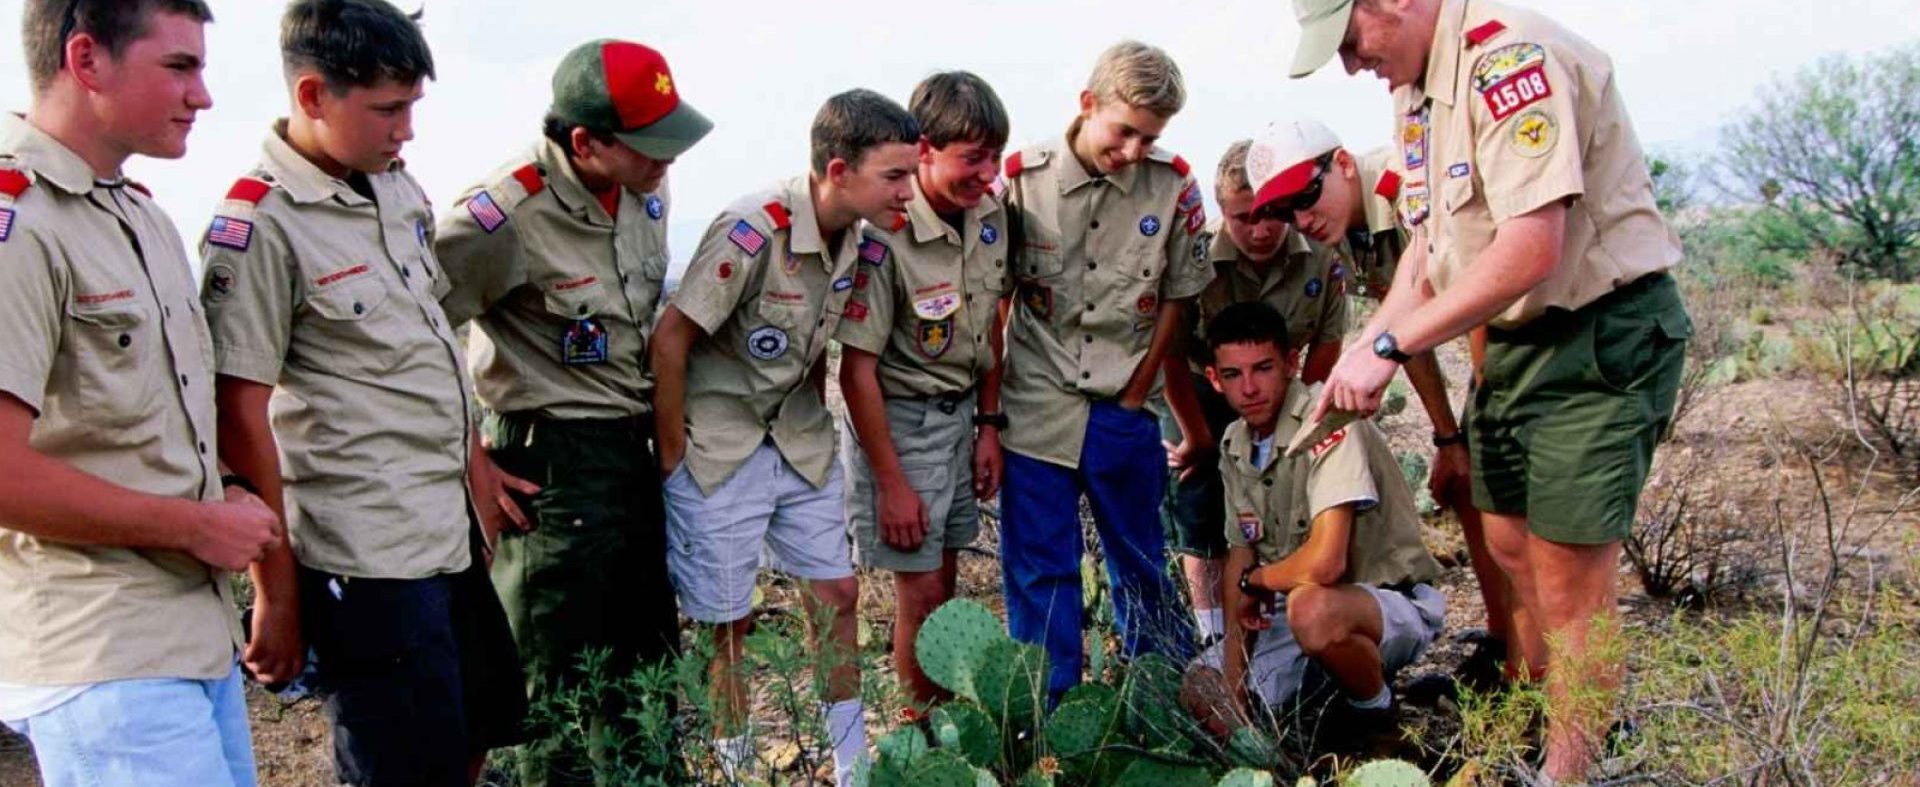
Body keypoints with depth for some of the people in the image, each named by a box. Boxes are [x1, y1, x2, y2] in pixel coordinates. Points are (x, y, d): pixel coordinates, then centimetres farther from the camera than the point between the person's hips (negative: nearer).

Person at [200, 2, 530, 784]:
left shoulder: (397, 187, 8)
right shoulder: (259, 226, -15)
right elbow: (239, 417, -15)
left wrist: (473, 460, 20)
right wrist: (277, 588, -13)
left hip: (450, 529, 8)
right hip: (368, 558, -8)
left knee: (484, 724, 21)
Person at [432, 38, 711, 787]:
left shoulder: (646, 187, 0)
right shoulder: (508, 216, -22)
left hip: (638, 447, 7)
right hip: (554, 460, -7)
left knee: (649, 662, 19)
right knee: (560, 682, 5)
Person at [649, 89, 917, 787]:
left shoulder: (862, 242, -4)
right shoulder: (753, 231, -26)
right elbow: (669, 342, -21)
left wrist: (814, 427, 10)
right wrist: (674, 460, -15)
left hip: (799, 440, 7)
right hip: (719, 449, -7)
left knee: (837, 593, 10)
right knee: (726, 619, 4)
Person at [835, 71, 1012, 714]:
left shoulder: (989, 210, -5)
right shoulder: (884, 235, -26)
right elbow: (858, 369, -21)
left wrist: (988, 426, 8)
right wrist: (892, 482, -17)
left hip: (961, 411, 6)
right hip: (898, 418, -6)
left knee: (944, 579, 15)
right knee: (921, 591, 0)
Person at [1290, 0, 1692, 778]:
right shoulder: (1414, 83, 7)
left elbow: (1531, 249, -30)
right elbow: (1433, 242, 14)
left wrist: (1390, 345, -25)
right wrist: (1365, 347, 1)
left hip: (1603, 333, -10)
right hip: (1513, 336, 10)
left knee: (1568, 582, -4)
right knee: (1510, 547, 16)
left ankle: (1570, 769, 9)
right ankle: (1547, 724, 32)